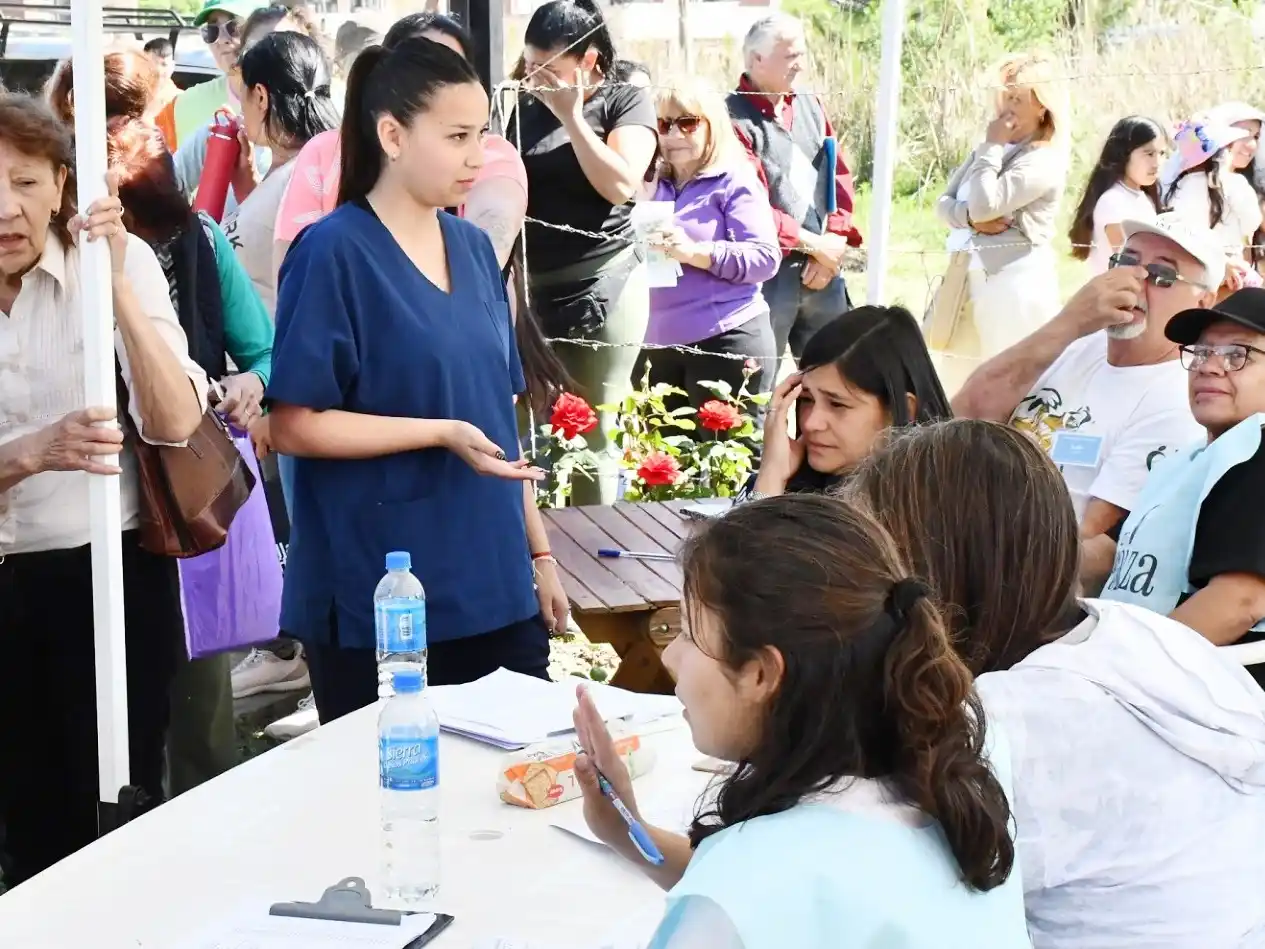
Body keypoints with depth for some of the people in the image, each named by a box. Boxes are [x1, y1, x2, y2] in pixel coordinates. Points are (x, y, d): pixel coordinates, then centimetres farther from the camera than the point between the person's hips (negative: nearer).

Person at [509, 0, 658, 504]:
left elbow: (620, 185, -16)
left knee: (594, 434, 0)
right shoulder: (526, 106, 11)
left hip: (601, 287, -4)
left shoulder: (627, 100, -1)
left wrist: (570, 116, -15)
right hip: (530, 286, 4)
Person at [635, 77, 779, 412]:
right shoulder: (660, 186, 13)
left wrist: (695, 253, -24)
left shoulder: (734, 181, -4)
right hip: (661, 344, 7)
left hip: (727, 341, -6)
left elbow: (766, 257, -13)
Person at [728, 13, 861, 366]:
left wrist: (834, 242, -2)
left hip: (822, 270, 7)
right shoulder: (734, 118, -11)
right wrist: (812, 244, -11)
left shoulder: (810, 106, 13)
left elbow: (840, 177, 12)